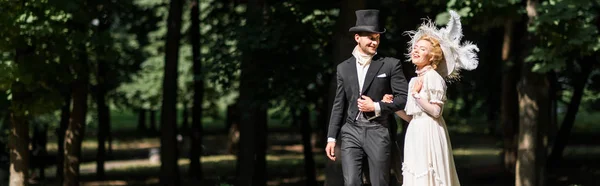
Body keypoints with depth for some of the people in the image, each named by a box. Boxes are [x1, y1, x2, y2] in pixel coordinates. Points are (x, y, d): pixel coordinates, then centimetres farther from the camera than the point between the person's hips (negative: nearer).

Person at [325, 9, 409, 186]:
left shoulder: (391, 65, 1)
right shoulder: (344, 68, 10)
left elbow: (404, 98, -2)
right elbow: (339, 105, 12)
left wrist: (376, 107, -12)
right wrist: (331, 138, 8)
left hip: (377, 132, -2)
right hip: (351, 132, 2)